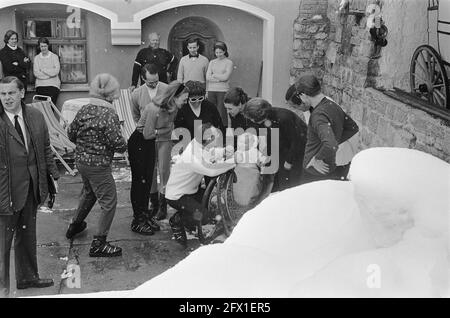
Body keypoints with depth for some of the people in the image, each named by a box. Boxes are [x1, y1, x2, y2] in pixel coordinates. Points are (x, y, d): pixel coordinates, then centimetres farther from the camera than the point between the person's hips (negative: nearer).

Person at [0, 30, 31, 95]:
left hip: (23, 80, 5)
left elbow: (28, 64, 4)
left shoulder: (20, 50, 13)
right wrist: (23, 63, -7)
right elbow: (9, 68, -13)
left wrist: (17, 64, -12)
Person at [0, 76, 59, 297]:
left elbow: (46, 149, 11)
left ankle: (27, 276, 38)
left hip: (32, 186, 5)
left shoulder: (35, 117, 1)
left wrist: (53, 175, 8)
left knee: (27, 233, 20)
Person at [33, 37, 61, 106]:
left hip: (53, 85, -2)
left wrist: (42, 70, -2)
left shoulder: (54, 57, 8)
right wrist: (50, 73, -6)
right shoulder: (36, 58, 13)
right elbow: (36, 73, 0)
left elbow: (56, 71, -5)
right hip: (40, 85, 2)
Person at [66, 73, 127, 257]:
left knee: (88, 193, 31)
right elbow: (118, 144, -23)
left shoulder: (84, 110, 0)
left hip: (80, 160, 8)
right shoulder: (109, 115, -20)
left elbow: (71, 134, 9)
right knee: (109, 202, 4)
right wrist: (124, 145, -1)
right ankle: (98, 244, 7)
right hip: (98, 165, -8)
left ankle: (75, 225, 48)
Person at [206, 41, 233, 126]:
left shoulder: (229, 62, 3)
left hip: (223, 90, -3)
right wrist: (220, 78, -6)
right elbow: (207, 77, 4)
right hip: (211, 90, 3)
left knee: (222, 113, -5)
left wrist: (214, 75, 3)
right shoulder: (212, 62, 14)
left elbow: (226, 77, -8)